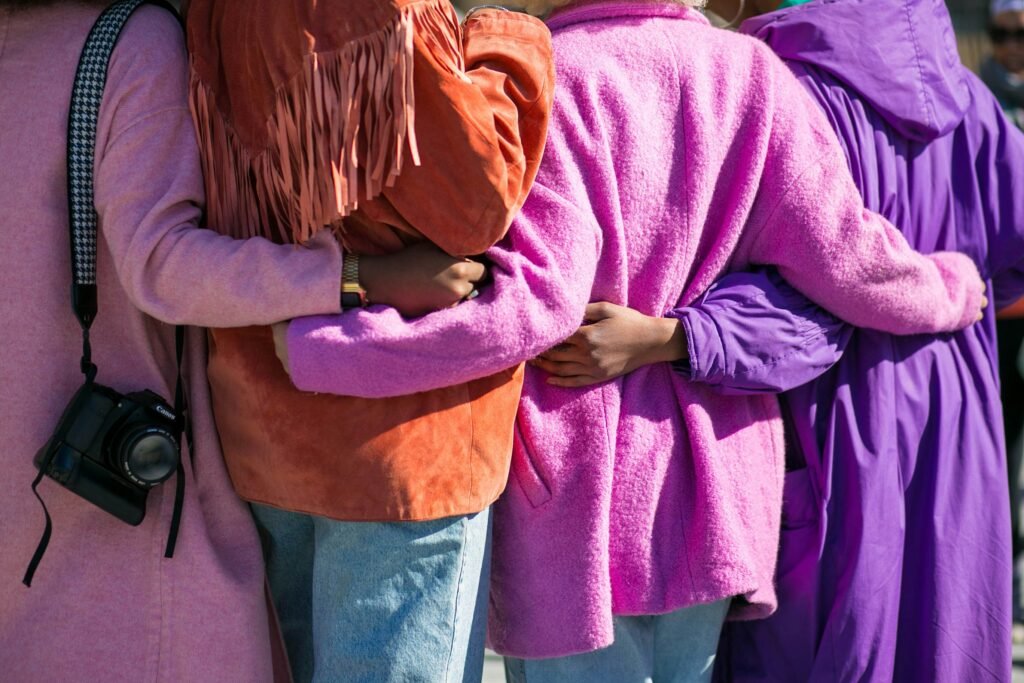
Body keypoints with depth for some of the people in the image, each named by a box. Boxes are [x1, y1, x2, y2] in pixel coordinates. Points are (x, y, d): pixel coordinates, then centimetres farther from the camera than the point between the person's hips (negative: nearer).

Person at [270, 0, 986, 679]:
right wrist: (950, 288, 18)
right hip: (715, 485, 5)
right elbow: (846, 259, -2)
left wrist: (315, 348, -22)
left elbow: (533, 302, -24)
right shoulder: (751, 72, -1)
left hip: (579, 490, -5)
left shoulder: (549, 78, -15)